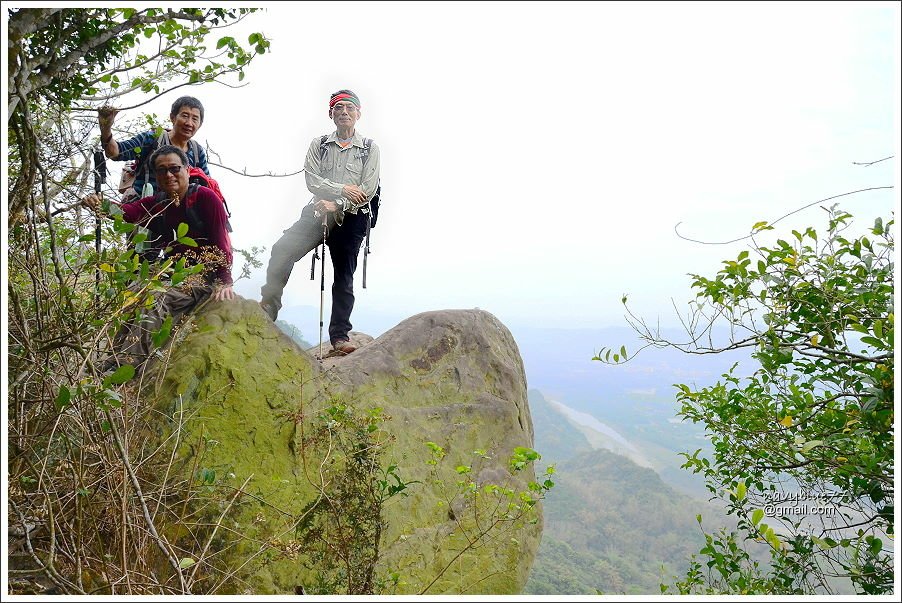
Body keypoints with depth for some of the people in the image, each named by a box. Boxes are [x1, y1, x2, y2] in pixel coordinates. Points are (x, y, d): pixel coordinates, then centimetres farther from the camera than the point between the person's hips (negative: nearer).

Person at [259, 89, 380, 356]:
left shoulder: (369, 149, 7)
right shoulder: (319, 144, 13)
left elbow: (367, 191, -4)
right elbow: (312, 180, -1)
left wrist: (336, 206, -14)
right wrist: (342, 189, -16)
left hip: (351, 218, -1)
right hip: (318, 211, 2)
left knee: (344, 276, 0)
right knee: (282, 250, -20)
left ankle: (339, 336, 3)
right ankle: (269, 306, -8)